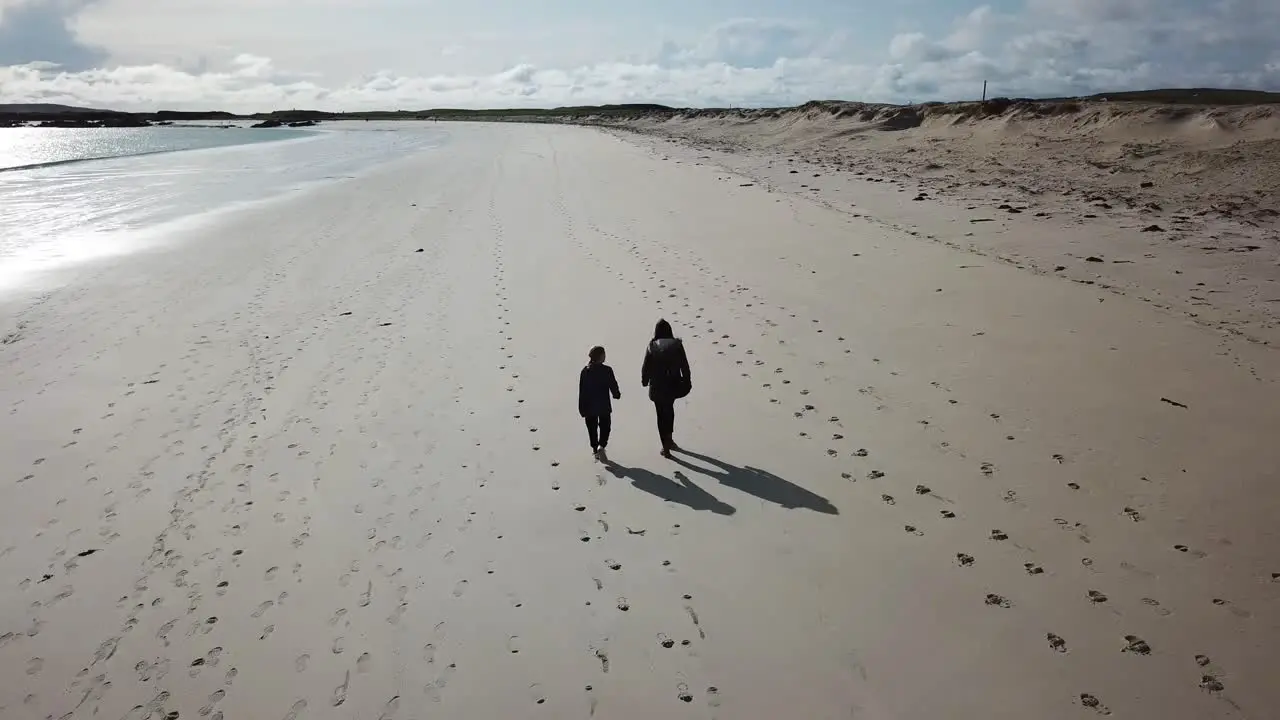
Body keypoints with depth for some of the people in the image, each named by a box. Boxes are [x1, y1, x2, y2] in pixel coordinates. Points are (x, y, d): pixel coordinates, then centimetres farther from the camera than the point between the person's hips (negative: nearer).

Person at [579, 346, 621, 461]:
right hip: (604, 406, -2)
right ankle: (601, 446, -12)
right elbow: (613, 386, -6)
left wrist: (582, 408, 4)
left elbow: (581, 391, -3)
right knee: (605, 427, 9)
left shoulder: (585, 371, -5)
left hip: (589, 406, 2)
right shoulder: (607, 370, -13)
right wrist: (617, 394, 17)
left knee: (592, 428, 15)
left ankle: (595, 449, 24)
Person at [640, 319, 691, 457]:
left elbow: (646, 367, -1)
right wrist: (687, 381, 9)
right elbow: (684, 365, -3)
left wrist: (644, 381, 16)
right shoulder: (676, 344, -4)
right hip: (674, 384, 1)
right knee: (669, 409, 26)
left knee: (661, 415, 7)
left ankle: (666, 448, 10)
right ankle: (668, 439, 30)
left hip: (657, 386, -1)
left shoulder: (652, 346, -6)